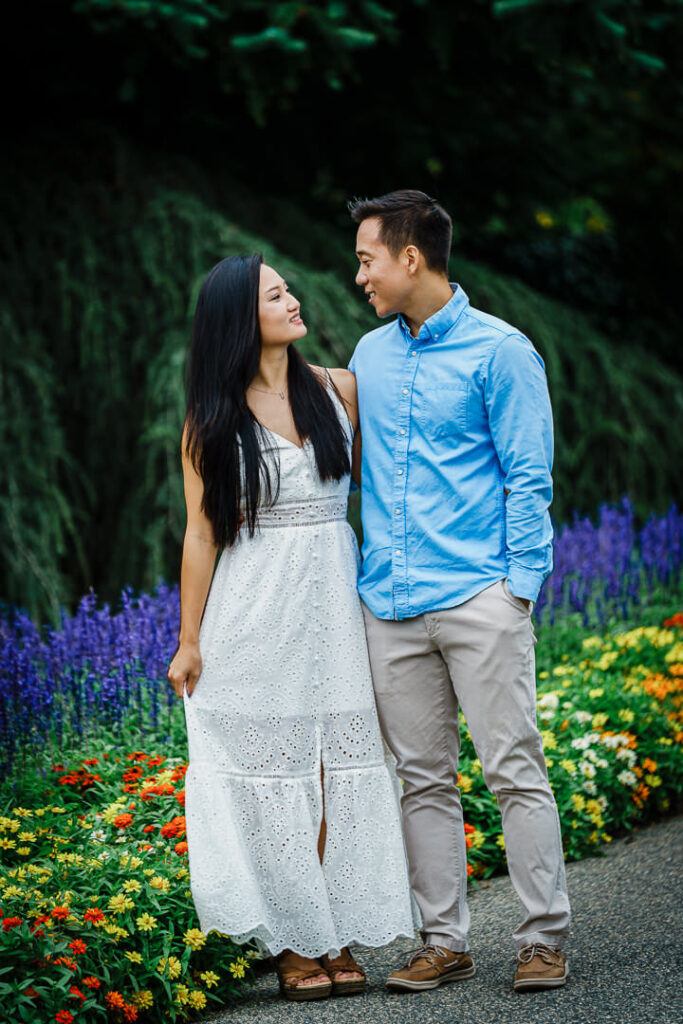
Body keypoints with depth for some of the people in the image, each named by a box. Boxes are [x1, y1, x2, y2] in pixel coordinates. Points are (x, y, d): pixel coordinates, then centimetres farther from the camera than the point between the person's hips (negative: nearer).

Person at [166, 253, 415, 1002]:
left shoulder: (338, 391, 7)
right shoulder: (212, 420, -1)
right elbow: (201, 533, -1)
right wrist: (189, 640, -3)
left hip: (334, 602, 3)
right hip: (256, 611, -3)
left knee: (339, 766, 3)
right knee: (272, 770, 1)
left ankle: (337, 938, 10)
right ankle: (294, 945, 8)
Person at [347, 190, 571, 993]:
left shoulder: (499, 351, -2)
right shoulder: (369, 356, 14)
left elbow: (528, 477, -4)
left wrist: (520, 585, -11)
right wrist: (357, 573, 14)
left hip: (478, 596, -5)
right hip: (390, 602, 6)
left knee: (514, 769, -4)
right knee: (423, 777, 8)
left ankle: (543, 939, 2)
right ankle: (444, 942, 15)